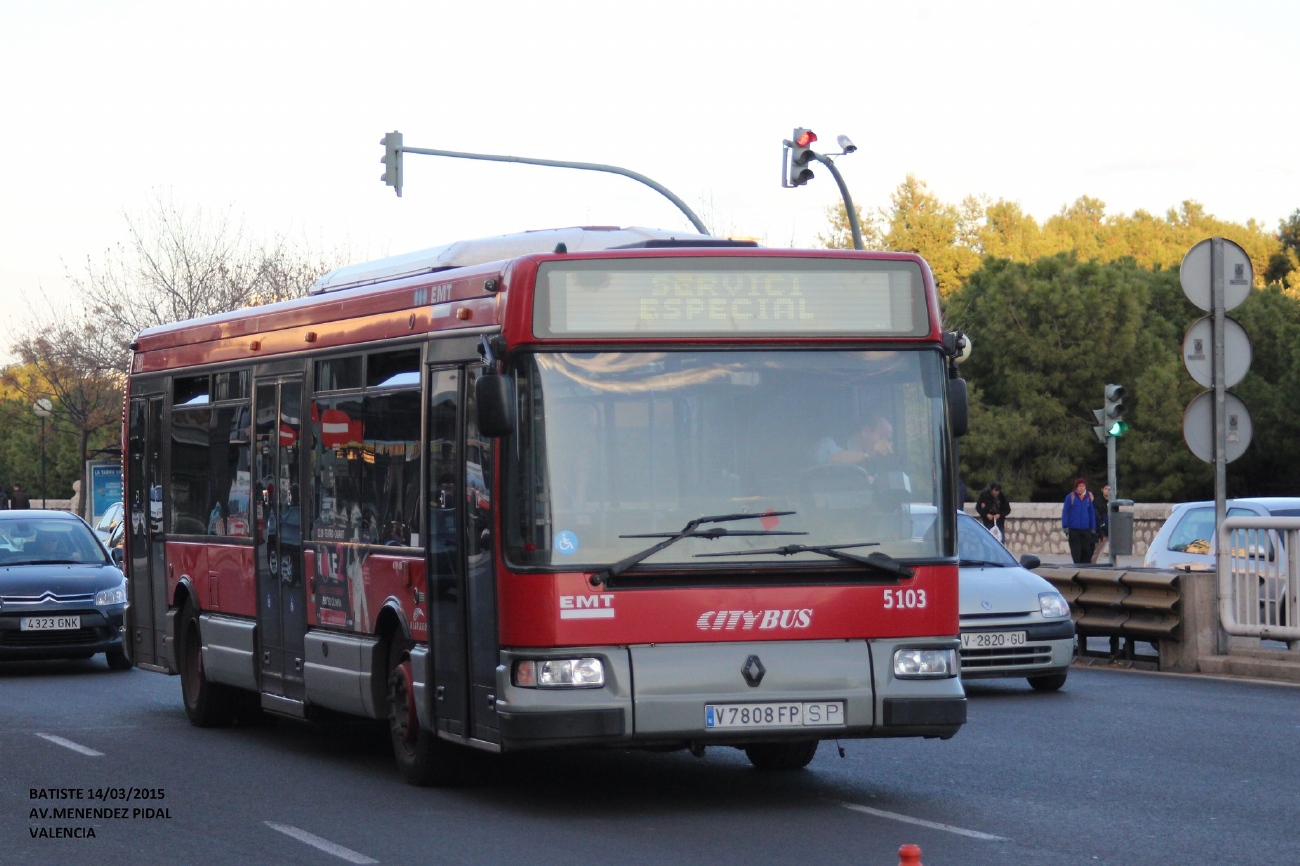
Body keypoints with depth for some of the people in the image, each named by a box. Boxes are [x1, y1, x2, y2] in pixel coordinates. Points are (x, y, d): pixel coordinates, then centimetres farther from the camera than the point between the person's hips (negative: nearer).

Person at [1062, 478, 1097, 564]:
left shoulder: (1088, 497, 8)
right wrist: (1065, 527, -8)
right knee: (1076, 552, -2)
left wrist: (1093, 528, 12)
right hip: (1073, 530, -3)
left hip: (1085, 530, 3)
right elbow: (1065, 512, -2)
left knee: (1086, 552, 1)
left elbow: (1092, 513, 14)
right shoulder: (1071, 497, -2)